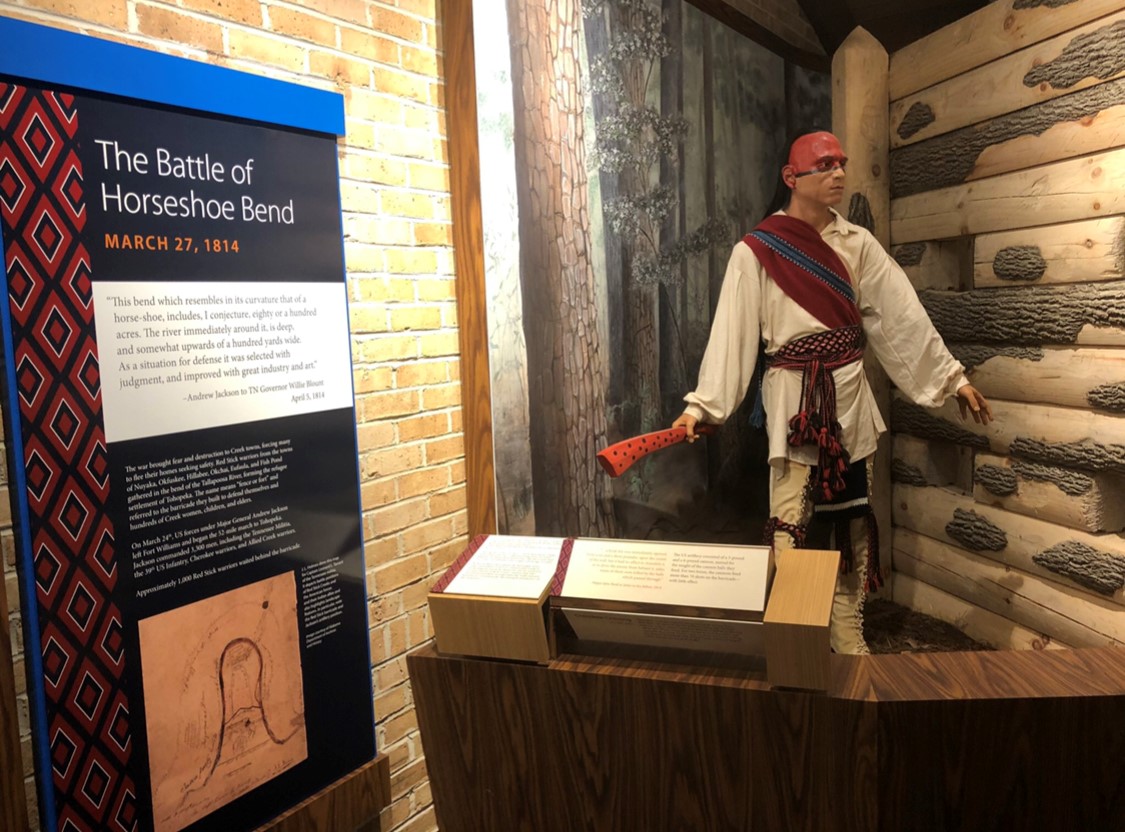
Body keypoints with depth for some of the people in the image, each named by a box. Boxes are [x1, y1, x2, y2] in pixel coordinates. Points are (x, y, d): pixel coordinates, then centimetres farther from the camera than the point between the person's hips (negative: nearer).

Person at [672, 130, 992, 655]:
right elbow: (731, 331, -11)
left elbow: (903, 317, 7)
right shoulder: (756, 252, -5)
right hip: (794, 397, -4)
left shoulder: (857, 244, 7)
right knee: (790, 523, -7)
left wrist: (953, 377, 6)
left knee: (854, 522, 11)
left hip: (850, 397, 5)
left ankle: (848, 639, 24)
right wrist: (701, 405, -19)